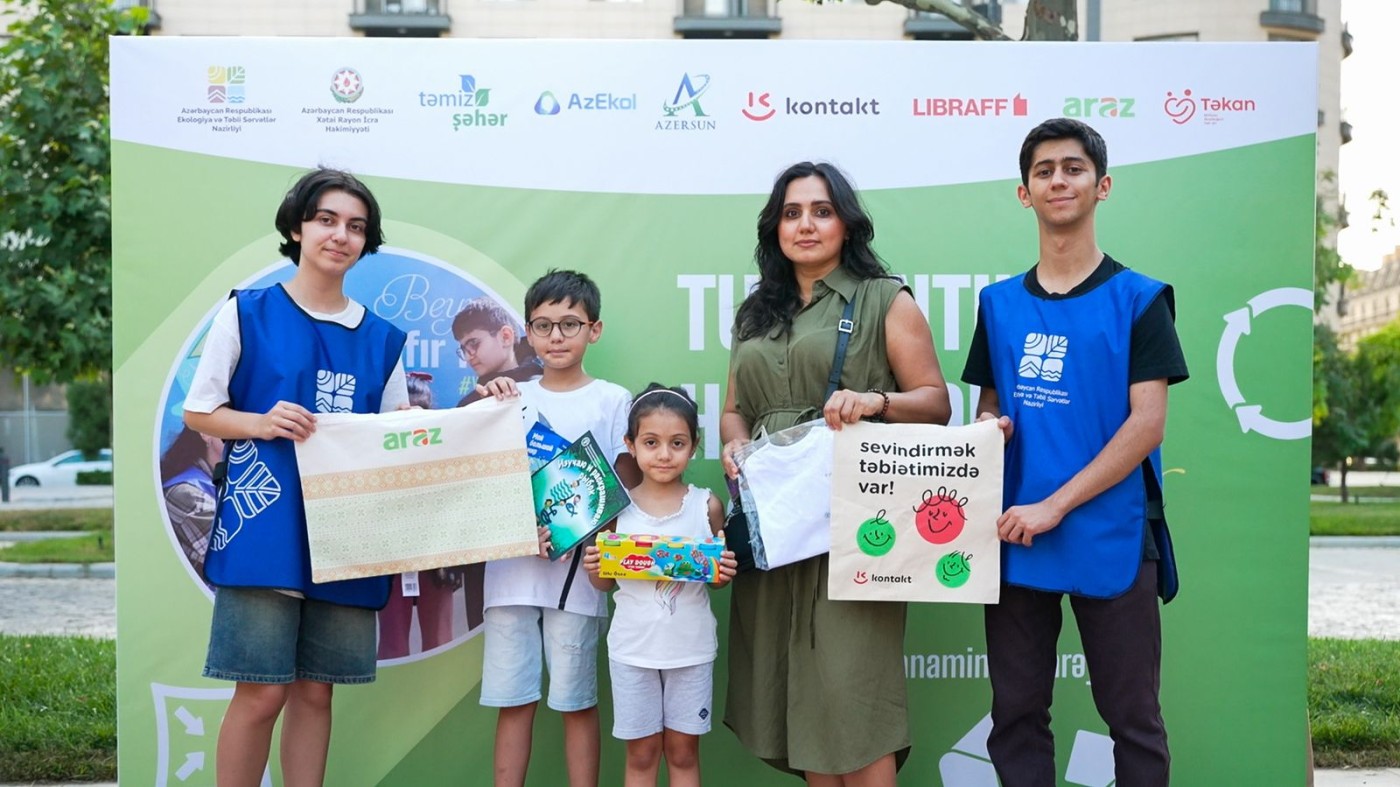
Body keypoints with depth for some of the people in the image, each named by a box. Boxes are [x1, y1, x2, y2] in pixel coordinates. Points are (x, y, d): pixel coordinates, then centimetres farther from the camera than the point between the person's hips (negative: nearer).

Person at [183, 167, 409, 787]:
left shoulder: (381, 339, 11)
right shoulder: (247, 312, 2)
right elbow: (197, 413, 4)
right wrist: (263, 423, -14)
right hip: (264, 528, -3)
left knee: (315, 690, 10)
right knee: (262, 691, -2)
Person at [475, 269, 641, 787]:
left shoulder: (612, 400, 2)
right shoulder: (513, 398, 10)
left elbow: (625, 493, 0)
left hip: (576, 572, -3)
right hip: (511, 567, 3)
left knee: (576, 702, 4)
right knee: (513, 701, 7)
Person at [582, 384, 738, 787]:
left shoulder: (707, 506, -5)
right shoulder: (617, 506, -4)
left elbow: (719, 577, 6)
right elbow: (605, 584, 6)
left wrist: (725, 571, -15)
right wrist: (594, 567, -16)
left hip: (691, 648, 0)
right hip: (632, 648, 0)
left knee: (683, 752, 12)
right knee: (641, 754, 11)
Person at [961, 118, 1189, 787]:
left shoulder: (1138, 299, -1)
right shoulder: (998, 303, 11)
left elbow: (1146, 423, -9)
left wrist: (1054, 506, -15)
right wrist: (987, 427, -8)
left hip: (1112, 538, -3)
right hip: (1016, 538, 4)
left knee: (1132, 716, 7)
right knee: (1016, 713, 11)